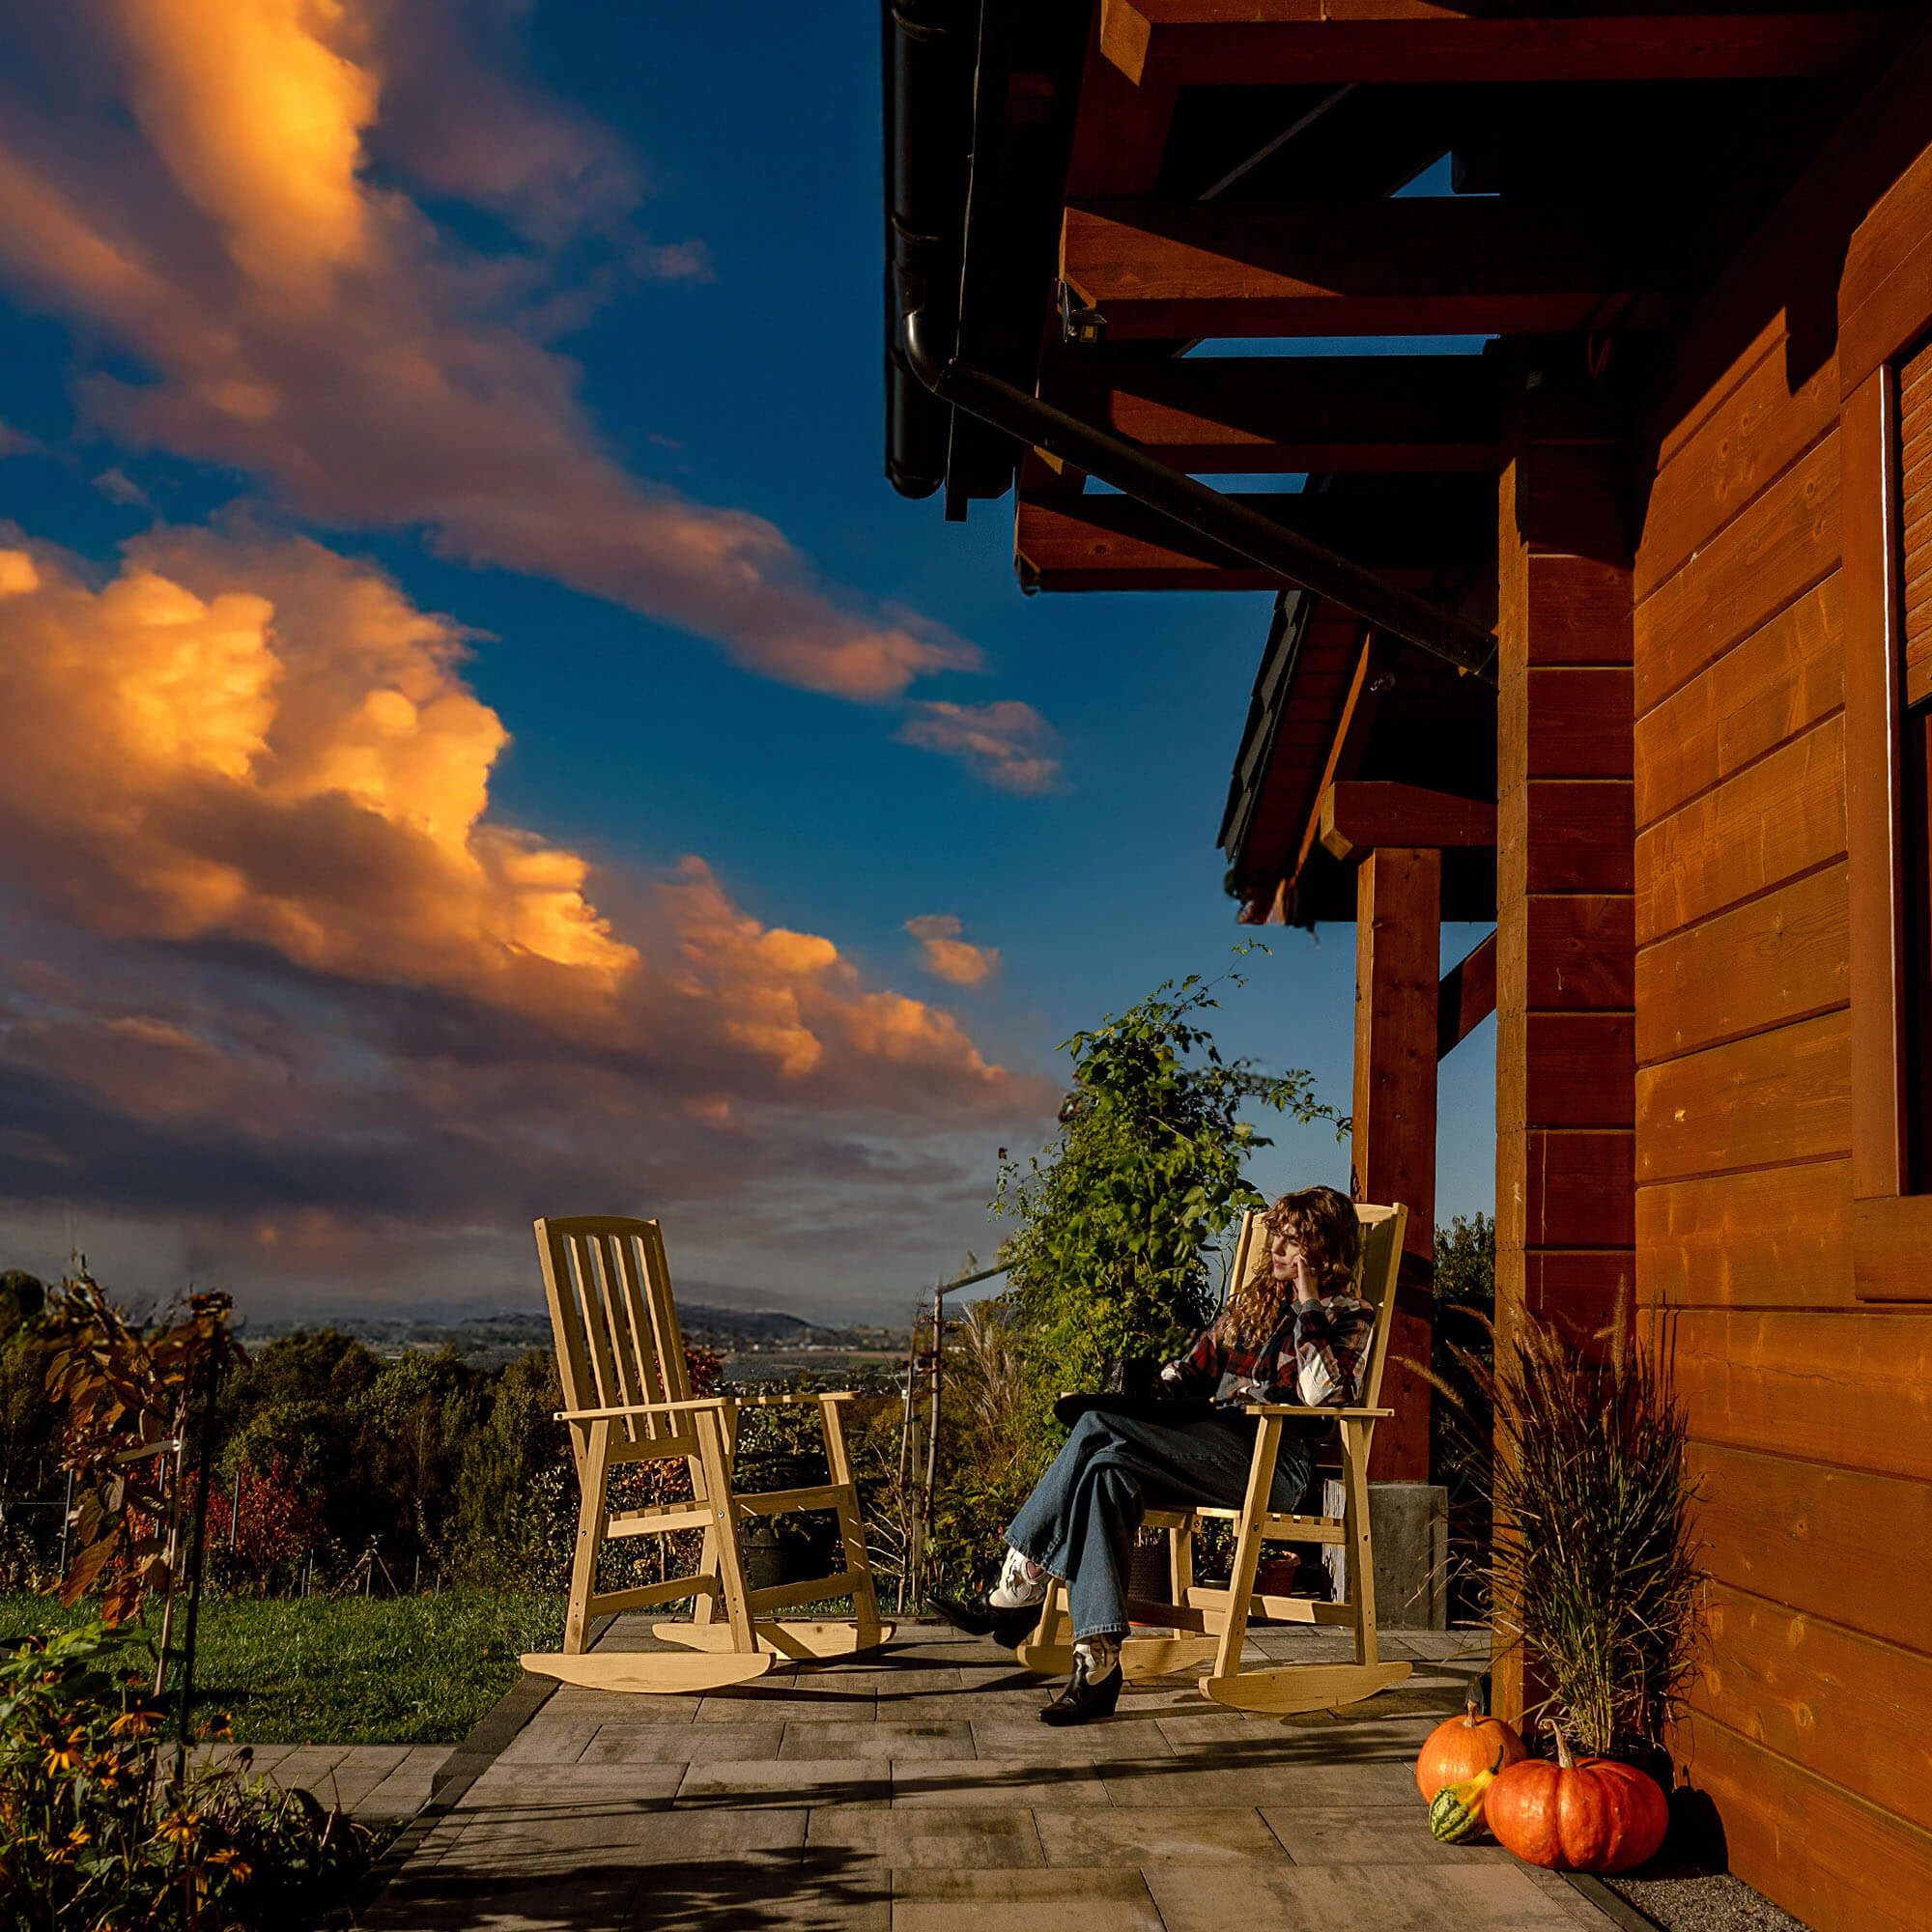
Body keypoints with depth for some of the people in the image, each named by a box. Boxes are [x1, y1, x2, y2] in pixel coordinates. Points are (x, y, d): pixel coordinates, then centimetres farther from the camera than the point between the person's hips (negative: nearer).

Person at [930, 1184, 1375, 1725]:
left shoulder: (1349, 1319, 7)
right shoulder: (1252, 1301, 27)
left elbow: (1324, 1395, -11)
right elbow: (1194, 1367, 25)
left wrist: (1309, 1305, -8)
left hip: (1272, 1462, -7)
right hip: (1212, 1451, 7)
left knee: (1101, 1425, -25)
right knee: (1107, 1470, -28)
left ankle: (1018, 1591, -22)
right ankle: (1098, 1664, -32)